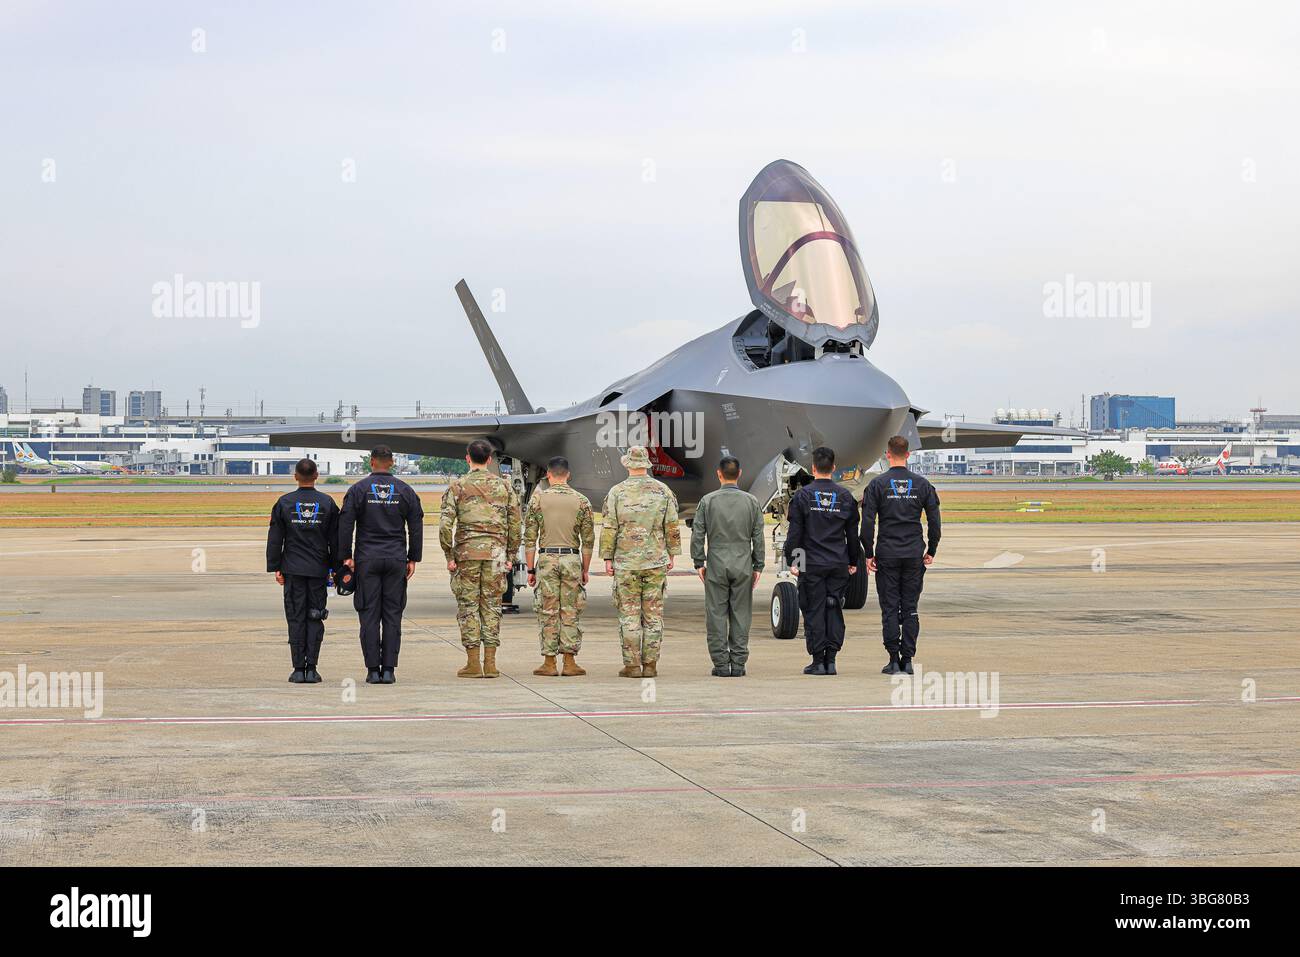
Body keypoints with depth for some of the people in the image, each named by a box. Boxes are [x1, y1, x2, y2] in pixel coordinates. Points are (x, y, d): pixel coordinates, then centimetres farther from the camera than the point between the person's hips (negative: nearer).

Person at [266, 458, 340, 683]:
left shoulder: (285, 502, 0)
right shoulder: (327, 503, 1)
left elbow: (275, 539, 2)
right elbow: (335, 539, 4)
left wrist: (275, 568, 7)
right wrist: (336, 568, 11)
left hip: (293, 570, 0)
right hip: (319, 570, 0)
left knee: (296, 618, 2)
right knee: (315, 618, 4)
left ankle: (298, 669, 0)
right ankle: (311, 669, -1)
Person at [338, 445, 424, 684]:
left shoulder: (358, 490, 0)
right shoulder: (405, 491, 5)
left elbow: (345, 524, -4)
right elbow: (416, 527, 6)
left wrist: (346, 556, 1)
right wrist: (413, 558, 10)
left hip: (367, 560, -1)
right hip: (396, 559, 1)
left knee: (369, 615, 1)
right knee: (392, 615, 3)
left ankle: (373, 669, -2)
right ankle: (389, 669, 0)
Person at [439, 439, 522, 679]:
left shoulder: (457, 487, -1)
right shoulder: (504, 486, 7)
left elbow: (446, 525, -8)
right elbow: (514, 524, 6)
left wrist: (449, 556, -1)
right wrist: (510, 556, 12)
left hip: (466, 551, -2)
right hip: (496, 551, 2)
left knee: (468, 607, 3)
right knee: (492, 606, 7)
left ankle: (473, 663, 1)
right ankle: (490, 663, 5)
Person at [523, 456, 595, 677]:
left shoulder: (538, 499, 0)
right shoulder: (581, 501, 3)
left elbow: (530, 538, -1)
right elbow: (588, 540, 3)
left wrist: (531, 569, 4)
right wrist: (585, 570, 11)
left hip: (546, 559, -1)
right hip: (572, 559, 1)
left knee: (548, 612, 3)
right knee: (571, 612, 5)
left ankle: (549, 663, 3)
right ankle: (569, 662, 4)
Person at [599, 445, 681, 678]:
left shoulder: (617, 492, -4)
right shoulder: (663, 491, 2)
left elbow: (608, 528, -4)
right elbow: (672, 527, 4)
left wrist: (607, 558, 2)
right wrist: (671, 555, 13)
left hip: (626, 563, -2)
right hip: (656, 562, 2)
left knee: (629, 615, 2)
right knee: (653, 615, 6)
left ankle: (632, 665, 1)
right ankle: (650, 665, 5)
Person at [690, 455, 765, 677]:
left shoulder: (708, 501, -2)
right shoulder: (751, 501, 2)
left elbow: (697, 534, -2)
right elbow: (758, 537, 4)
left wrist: (699, 563, 5)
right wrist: (758, 566, 9)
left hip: (716, 566, -1)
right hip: (743, 566, 1)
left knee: (716, 615, 2)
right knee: (741, 615, 5)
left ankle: (721, 664, 1)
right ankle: (738, 664, 4)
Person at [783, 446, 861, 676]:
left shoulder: (802, 496, -4)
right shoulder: (846, 497, 5)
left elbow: (795, 533, -4)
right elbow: (853, 533, 11)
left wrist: (791, 560, 2)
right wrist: (854, 561, 19)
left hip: (812, 564, -3)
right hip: (839, 563, 3)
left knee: (814, 611, 2)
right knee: (834, 610, 8)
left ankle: (818, 661, 1)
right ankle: (831, 659, 4)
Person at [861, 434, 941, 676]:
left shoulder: (877, 484, -4)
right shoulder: (922, 484, 3)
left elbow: (868, 522, -7)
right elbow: (934, 521, 4)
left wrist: (868, 554, 0)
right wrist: (930, 552, 13)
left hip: (887, 556, -2)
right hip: (914, 555, 2)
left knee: (890, 608, 2)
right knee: (910, 608, 6)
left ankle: (894, 660, 0)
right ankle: (908, 660, 5)